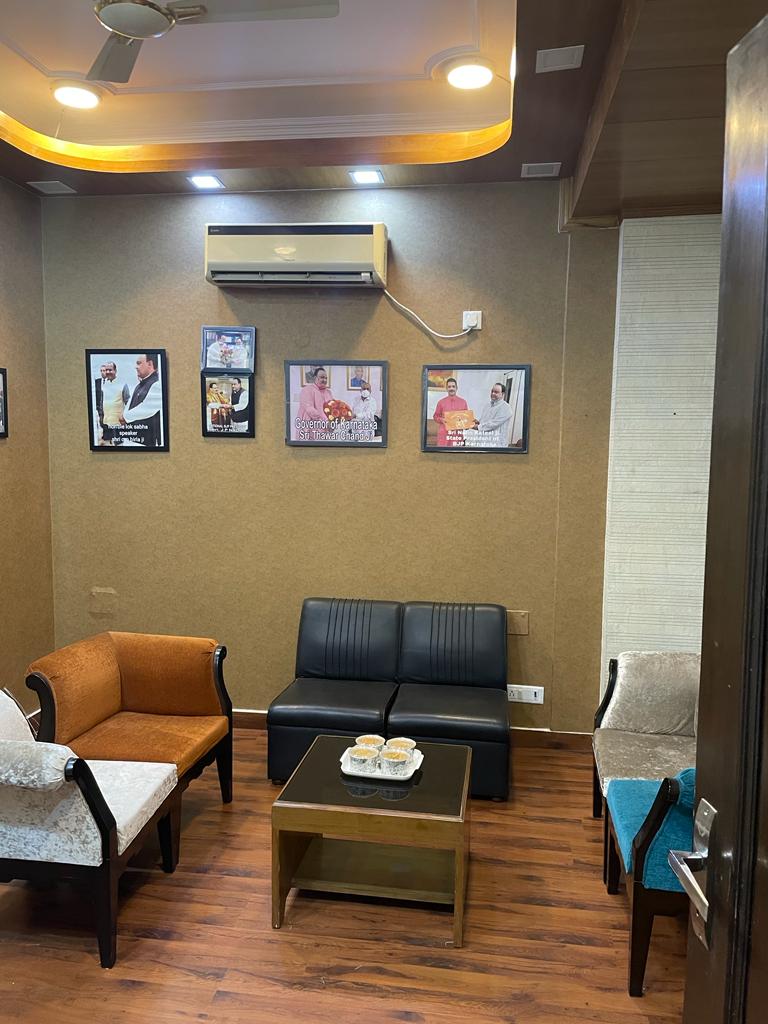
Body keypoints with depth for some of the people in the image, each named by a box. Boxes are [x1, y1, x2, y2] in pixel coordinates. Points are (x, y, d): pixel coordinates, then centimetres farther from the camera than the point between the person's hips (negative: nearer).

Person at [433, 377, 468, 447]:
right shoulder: (441, 402, 7)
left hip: (457, 433, 1)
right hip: (444, 433, -1)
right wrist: (441, 420, -9)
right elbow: (435, 417, 11)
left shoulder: (463, 402, 9)